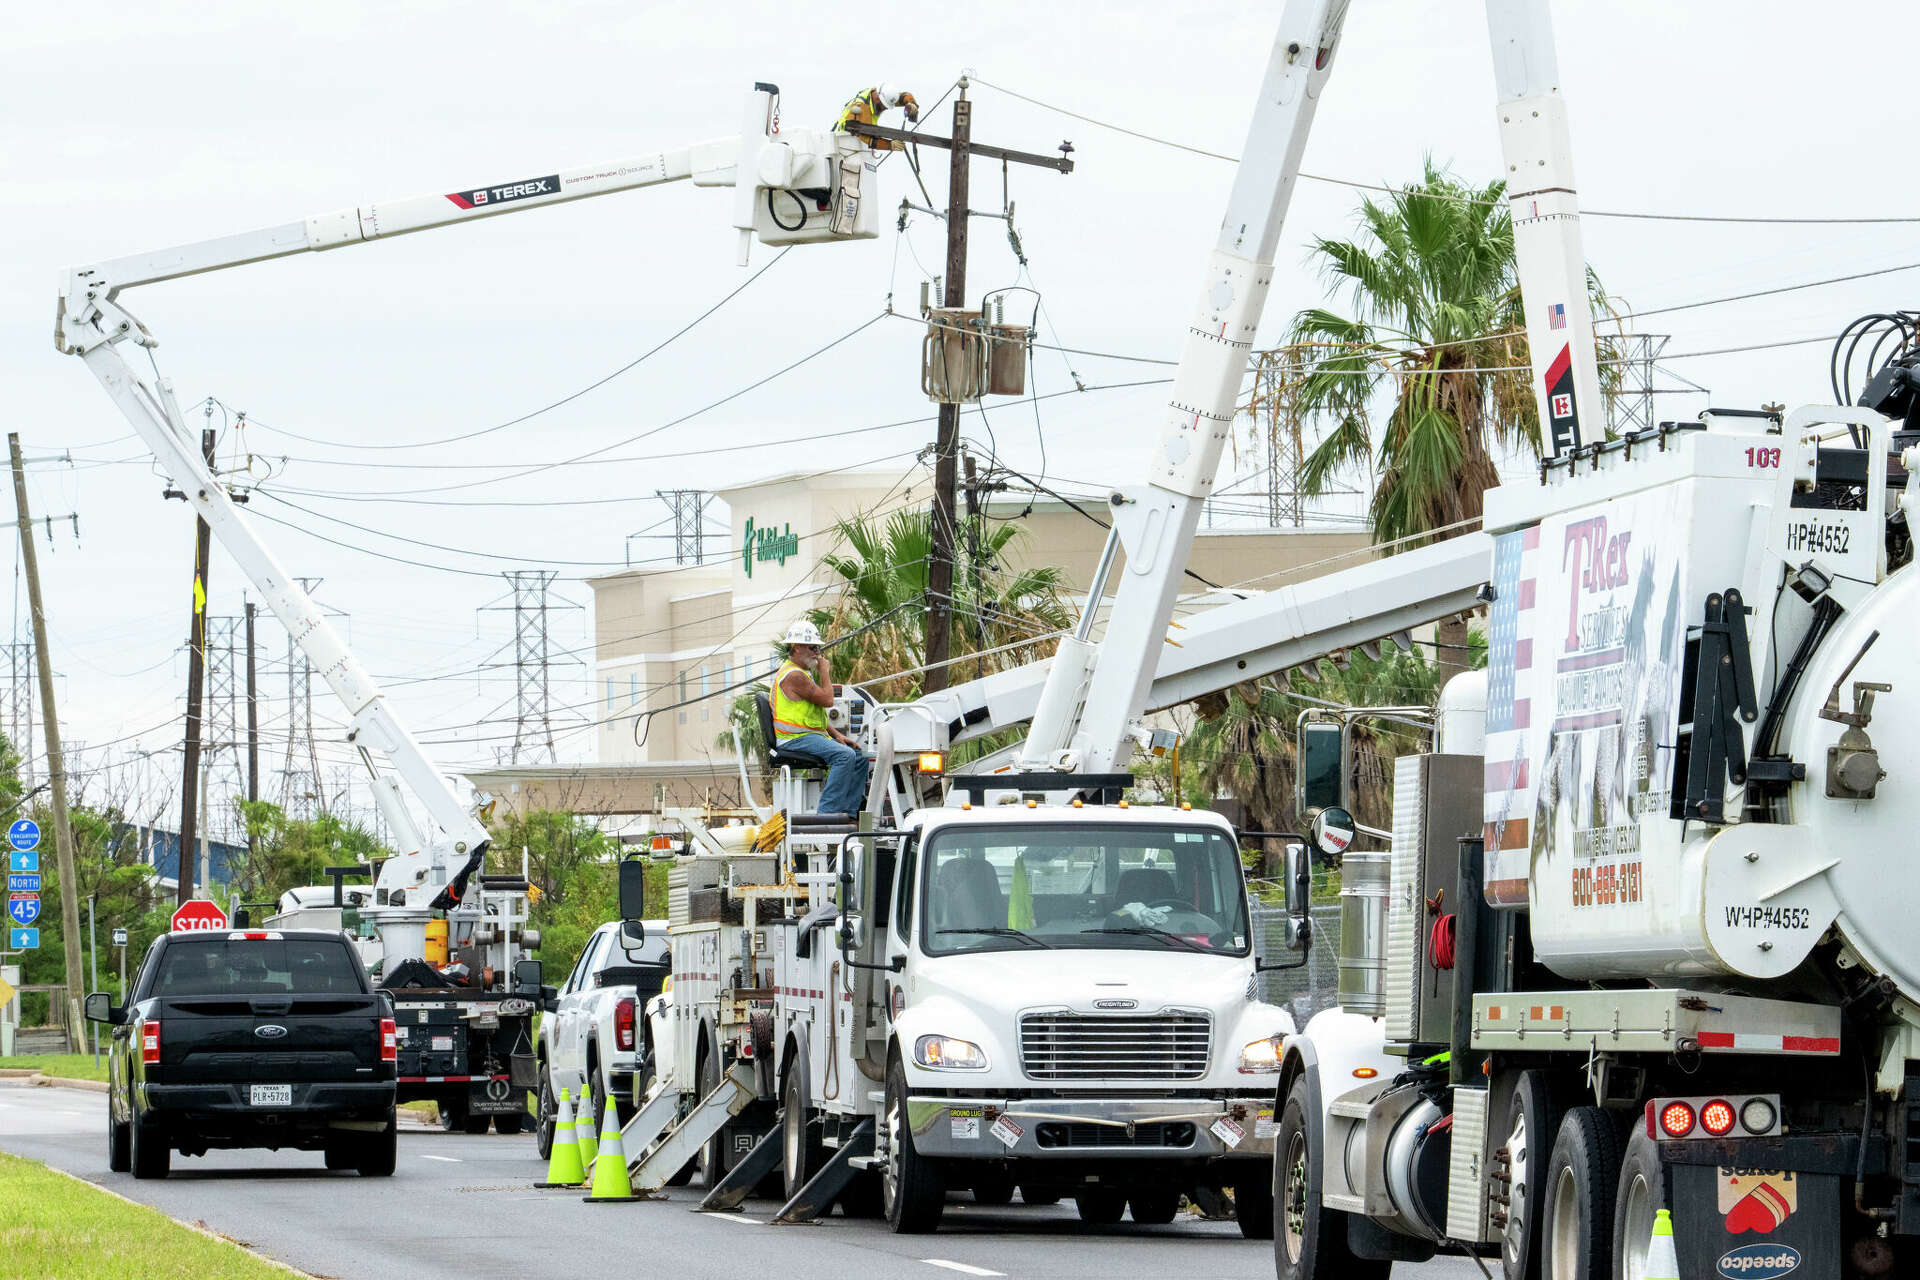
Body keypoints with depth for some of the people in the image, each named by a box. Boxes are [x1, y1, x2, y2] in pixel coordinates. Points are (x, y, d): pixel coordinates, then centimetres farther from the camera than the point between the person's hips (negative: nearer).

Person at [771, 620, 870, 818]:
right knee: (845, 755, -29)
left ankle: (850, 813, 0)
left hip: (815, 735, 11)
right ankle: (829, 812, -33)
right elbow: (827, 700, -17)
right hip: (796, 739, -11)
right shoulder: (793, 675, -14)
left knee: (860, 758, 5)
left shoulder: (803, 673, 22)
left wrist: (836, 734, 13)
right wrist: (824, 670, -3)